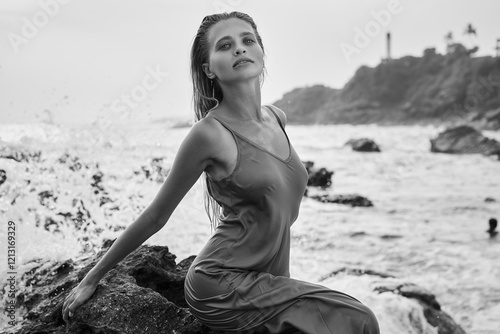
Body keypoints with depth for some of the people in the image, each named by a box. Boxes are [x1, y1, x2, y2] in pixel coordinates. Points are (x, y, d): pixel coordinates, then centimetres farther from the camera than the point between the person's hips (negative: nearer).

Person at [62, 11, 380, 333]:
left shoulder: (278, 118, 6)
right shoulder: (211, 132, -15)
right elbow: (155, 216, -5)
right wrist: (92, 279, 2)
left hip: (266, 280, 7)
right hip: (222, 285, -7)